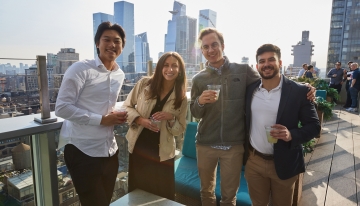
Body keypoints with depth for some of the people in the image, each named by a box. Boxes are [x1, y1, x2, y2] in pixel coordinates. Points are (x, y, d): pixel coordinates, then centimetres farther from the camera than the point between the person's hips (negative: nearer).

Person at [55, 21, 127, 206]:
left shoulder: (120, 75, 9)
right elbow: (62, 108, -17)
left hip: (109, 150, 7)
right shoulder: (81, 69, -12)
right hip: (83, 151, -6)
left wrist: (117, 116, 0)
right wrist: (102, 120, -18)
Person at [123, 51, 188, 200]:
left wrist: (171, 118, -21)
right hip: (138, 147, 1)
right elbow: (127, 106, 2)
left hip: (162, 153, 0)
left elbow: (180, 129, 0)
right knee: (137, 193, 19)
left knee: (163, 195, 12)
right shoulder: (144, 84, -7)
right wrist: (140, 120, -16)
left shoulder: (181, 97, -4)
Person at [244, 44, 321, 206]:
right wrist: (243, 149, 5)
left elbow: (314, 125, -7)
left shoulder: (299, 91, -10)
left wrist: (291, 135, -25)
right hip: (253, 161, 3)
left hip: (283, 164, -2)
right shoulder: (249, 89, -1)